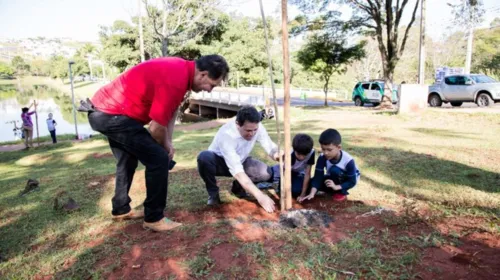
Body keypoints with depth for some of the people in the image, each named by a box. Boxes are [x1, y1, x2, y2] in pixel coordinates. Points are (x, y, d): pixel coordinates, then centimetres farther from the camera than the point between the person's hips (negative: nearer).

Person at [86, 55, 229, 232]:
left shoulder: (181, 69, 5)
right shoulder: (175, 80, -26)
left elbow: (171, 110, 11)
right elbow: (157, 128, -20)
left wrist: (168, 142, 3)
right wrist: (164, 148, 0)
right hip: (112, 114, -11)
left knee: (128, 160, 24)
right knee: (158, 158, -9)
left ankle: (121, 209, 39)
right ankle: (154, 218, 2)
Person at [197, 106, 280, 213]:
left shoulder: (256, 127, -23)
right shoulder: (226, 134, -38)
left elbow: (271, 147, -19)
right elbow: (237, 171, -43)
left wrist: (277, 154, -46)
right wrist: (260, 196, -49)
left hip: (241, 162, 4)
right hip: (219, 162, -4)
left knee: (266, 173, -23)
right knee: (204, 157, -39)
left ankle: (238, 186, 7)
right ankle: (213, 193, -11)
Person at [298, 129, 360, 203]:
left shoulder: (348, 160, -34)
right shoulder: (322, 158, -25)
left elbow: (352, 182, -28)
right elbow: (318, 177, -27)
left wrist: (336, 187, -42)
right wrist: (312, 193, -39)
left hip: (349, 179, -4)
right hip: (334, 179, 4)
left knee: (334, 169, -35)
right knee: (312, 182, -17)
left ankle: (342, 193, -12)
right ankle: (335, 190, 3)